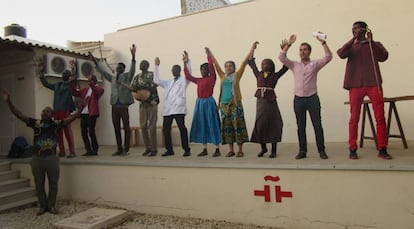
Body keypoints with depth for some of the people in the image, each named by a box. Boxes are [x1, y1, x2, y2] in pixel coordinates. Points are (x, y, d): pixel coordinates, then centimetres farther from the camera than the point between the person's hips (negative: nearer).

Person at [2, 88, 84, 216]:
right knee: (39, 184, 12)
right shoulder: (35, 123, -1)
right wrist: (8, 102, -12)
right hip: (37, 158, 1)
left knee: (53, 183, 9)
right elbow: (18, 115, -4)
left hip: (52, 158, -1)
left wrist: (81, 107, -19)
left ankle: (51, 206, 25)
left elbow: (72, 117, -7)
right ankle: (43, 206, 29)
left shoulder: (57, 124, -3)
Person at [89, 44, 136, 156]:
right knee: (116, 128, 8)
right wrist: (95, 61, 12)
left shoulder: (127, 76, 4)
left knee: (126, 127, -1)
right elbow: (103, 71, 20)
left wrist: (133, 56, -26)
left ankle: (126, 149, 4)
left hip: (124, 106, -5)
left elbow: (132, 69, -11)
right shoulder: (112, 77, 18)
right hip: (114, 106, 5)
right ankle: (119, 149, 16)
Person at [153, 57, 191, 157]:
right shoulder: (168, 83, 26)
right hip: (167, 109, 6)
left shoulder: (184, 80, 10)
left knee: (182, 128, -7)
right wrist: (157, 66, 14)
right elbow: (156, 80, 21)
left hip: (178, 108, -5)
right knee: (165, 129, 3)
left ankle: (186, 150, 1)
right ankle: (169, 150, 14)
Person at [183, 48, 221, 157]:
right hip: (199, 103, 6)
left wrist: (209, 55, -21)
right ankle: (204, 149, 16)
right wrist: (185, 63, 11)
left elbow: (211, 67, -17)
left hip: (209, 102, -6)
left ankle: (217, 149, 5)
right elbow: (188, 76, 15)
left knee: (212, 124, -3)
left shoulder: (212, 78, -4)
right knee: (201, 125, 8)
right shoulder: (199, 80, 12)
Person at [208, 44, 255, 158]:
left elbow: (244, 62, 4)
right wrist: (209, 52, 23)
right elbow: (216, 63, 19)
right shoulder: (223, 76, 14)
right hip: (224, 104, 3)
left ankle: (240, 150, 2)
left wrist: (252, 49, 3)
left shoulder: (237, 75, 7)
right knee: (227, 126, 4)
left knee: (237, 125, -4)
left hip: (235, 103, -3)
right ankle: (231, 150, 12)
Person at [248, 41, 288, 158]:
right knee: (260, 125, 4)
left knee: (273, 125, 0)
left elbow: (286, 66, -3)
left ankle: (273, 151, 8)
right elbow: (251, 63, 17)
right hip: (260, 101, 3)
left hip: (271, 102, -3)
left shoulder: (275, 75, 4)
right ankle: (263, 148, 21)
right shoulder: (258, 74, 12)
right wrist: (253, 49, 17)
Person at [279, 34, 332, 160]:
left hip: (312, 98, -1)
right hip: (298, 99, 2)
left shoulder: (315, 64, 7)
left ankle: (321, 150, 9)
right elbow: (281, 57, 2)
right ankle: (302, 150, 14)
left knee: (317, 125, 1)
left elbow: (328, 56, -6)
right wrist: (288, 44, -1)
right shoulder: (294, 65, 12)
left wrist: (323, 42, -10)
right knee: (301, 126, 6)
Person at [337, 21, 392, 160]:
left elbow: (383, 57, -4)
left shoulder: (375, 45, 15)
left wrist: (371, 41, -6)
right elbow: (341, 54, -5)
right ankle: (352, 149, 4)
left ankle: (382, 149, 5)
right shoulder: (351, 46, 16)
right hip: (356, 86, 0)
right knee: (354, 118, -1)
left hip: (374, 84, 0)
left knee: (380, 117, -2)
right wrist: (354, 39, -7)